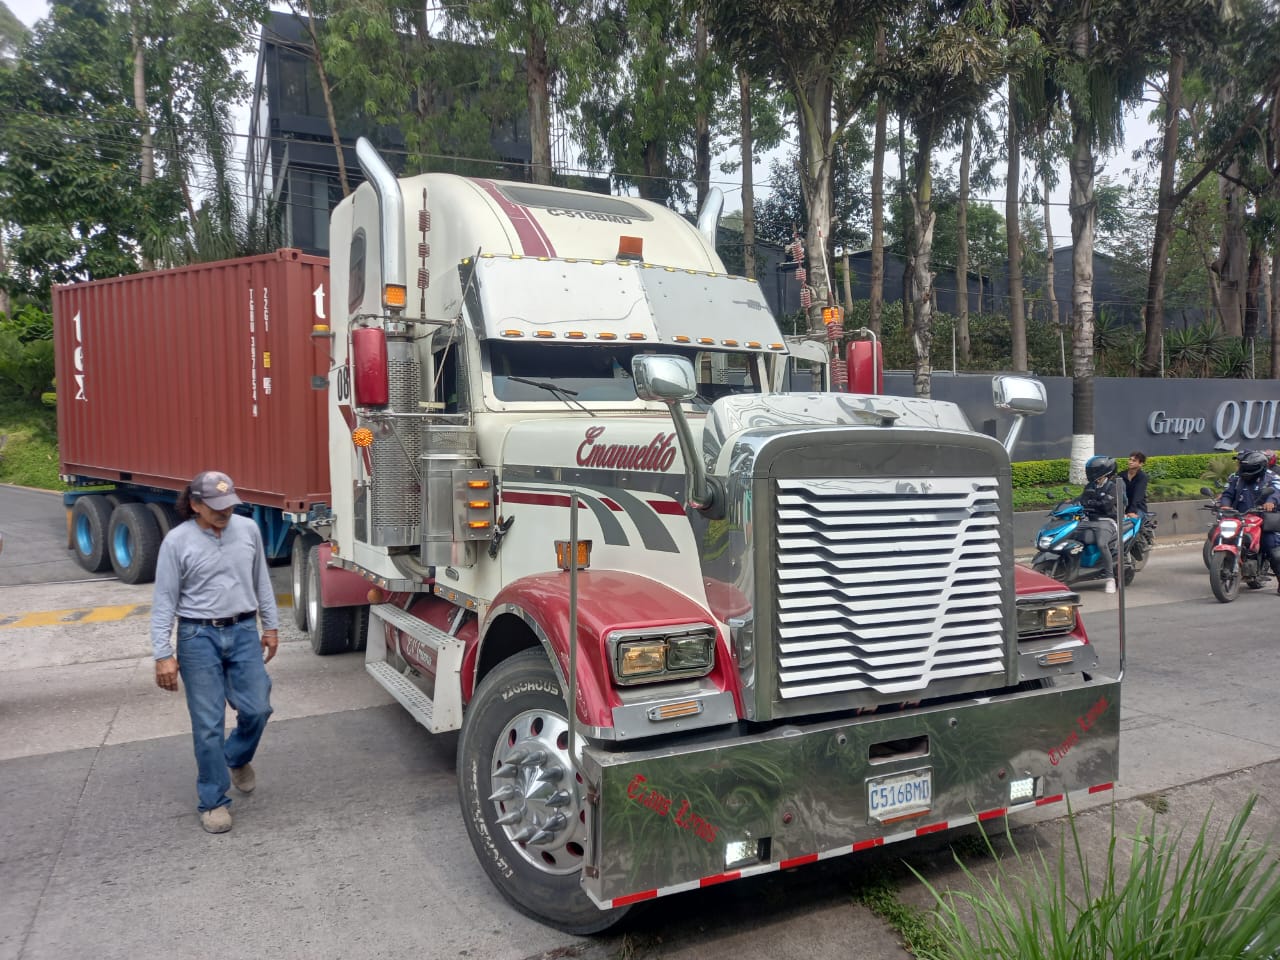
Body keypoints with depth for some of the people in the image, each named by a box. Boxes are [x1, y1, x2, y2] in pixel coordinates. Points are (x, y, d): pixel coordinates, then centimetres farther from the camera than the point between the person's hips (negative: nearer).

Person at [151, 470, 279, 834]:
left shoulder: (248, 529, 2)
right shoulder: (177, 541, -7)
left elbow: (261, 581, 12)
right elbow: (164, 600, -6)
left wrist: (270, 626, 13)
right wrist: (163, 654, -11)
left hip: (244, 631, 3)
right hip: (199, 637, -3)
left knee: (256, 708, 3)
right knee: (208, 723, 2)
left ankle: (236, 758, 36)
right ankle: (213, 801, 17)